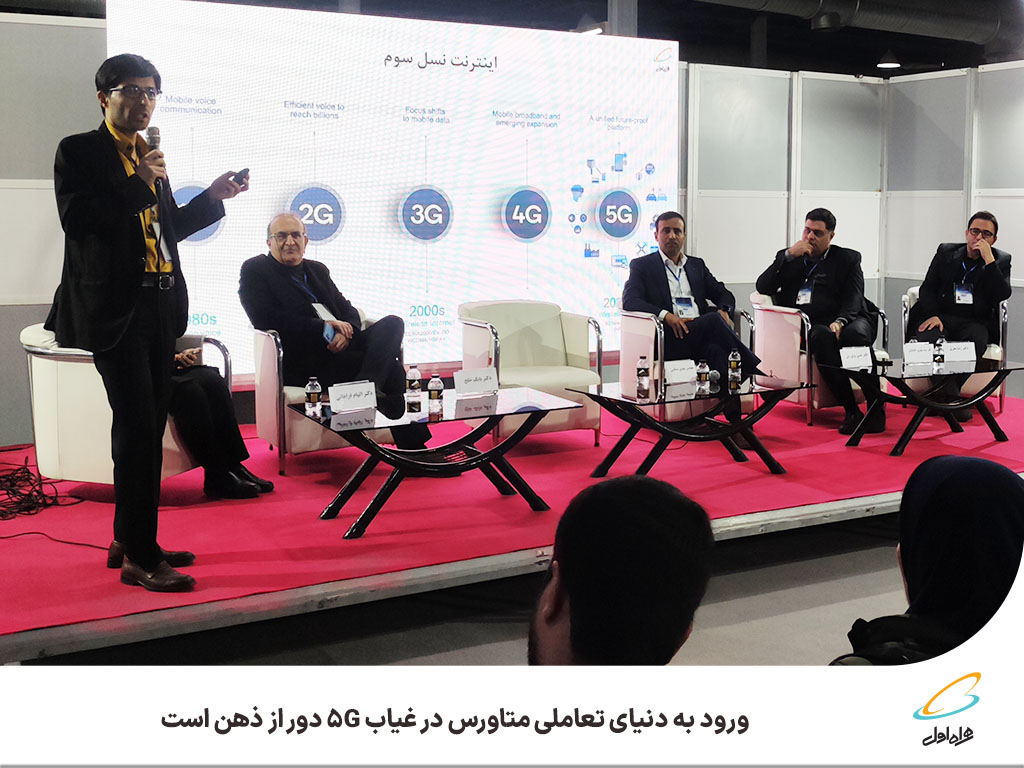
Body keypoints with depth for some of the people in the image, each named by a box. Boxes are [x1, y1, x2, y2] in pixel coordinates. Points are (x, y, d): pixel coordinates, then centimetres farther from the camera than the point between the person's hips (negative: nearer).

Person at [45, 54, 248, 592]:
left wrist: (212, 198, 13)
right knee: (138, 427, -10)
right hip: (116, 308, -8)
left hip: (159, 306, 8)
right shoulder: (79, 151, -2)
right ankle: (140, 557, -2)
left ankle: (128, 540, 23)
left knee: (148, 426, 11)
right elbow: (77, 220, -15)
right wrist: (138, 185, -17)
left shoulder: (147, 156, 19)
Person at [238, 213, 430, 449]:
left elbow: (347, 310, 19)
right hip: (302, 363, -7)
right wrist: (324, 329, -13)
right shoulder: (254, 271, 6)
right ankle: (412, 443, -27)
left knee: (393, 323, -23)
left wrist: (345, 332, -8)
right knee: (390, 369, -26)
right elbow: (267, 319, -10)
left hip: (339, 345, 7)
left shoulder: (318, 270, 26)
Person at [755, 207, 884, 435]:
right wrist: (789, 255, -1)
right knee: (821, 336, -36)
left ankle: (876, 410, -32)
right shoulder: (789, 258, 22)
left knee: (857, 334, -36)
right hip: (812, 326, 0)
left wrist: (840, 322, -18)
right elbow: (763, 288, 8)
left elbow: (853, 298, 4)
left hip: (847, 320, 0)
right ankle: (851, 411, -38)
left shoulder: (848, 258, 17)